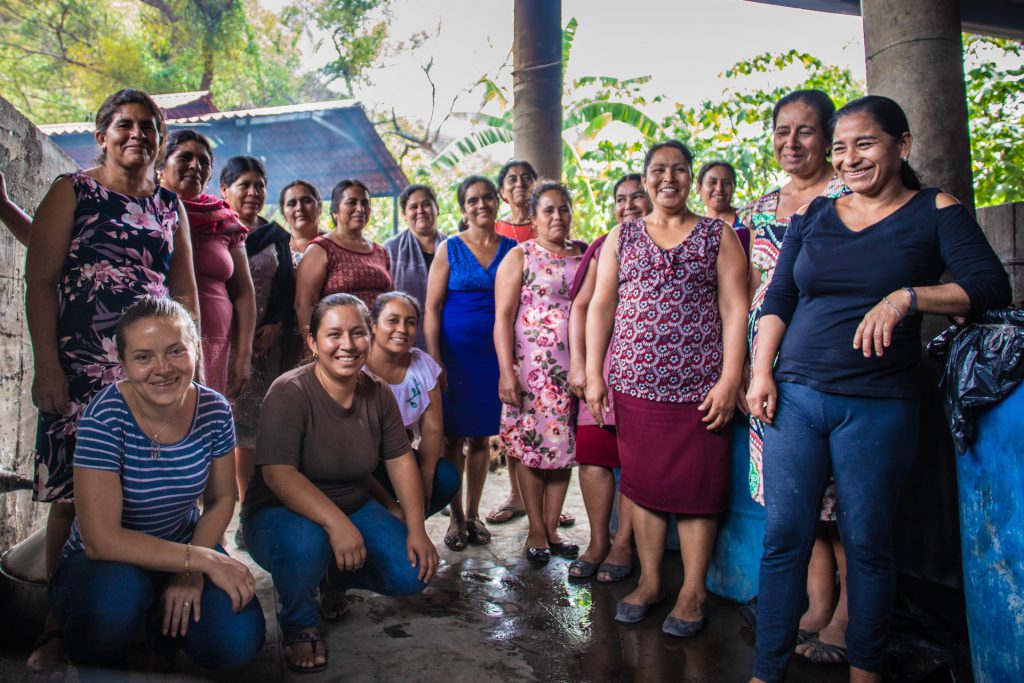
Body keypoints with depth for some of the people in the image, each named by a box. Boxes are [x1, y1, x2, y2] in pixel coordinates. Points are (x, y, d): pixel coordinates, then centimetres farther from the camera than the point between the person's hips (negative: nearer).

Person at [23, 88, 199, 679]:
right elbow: (39, 281, -1)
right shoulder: (72, 191, 6)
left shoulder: (170, 206, 16)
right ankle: (60, 624, 13)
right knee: (73, 494, -1)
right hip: (81, 368, -3)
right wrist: (47, 366, -9)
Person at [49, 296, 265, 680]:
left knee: (239, 642, -20)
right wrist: (204, 560, -28)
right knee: (118, 591, -37)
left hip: (181, 554, 3)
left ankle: (162, 623, 14)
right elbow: (101, 540, -27)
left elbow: (221, 499, 0)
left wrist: (192, 573, -14)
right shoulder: (105, 418, -23)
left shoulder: (214, 411, -12)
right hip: (100, 563, -2)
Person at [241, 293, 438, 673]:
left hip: (354, 509, 5)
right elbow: (278, 473, -30)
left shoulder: (378, 394, -4)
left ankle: (333, 577, 20)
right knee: (306, 541, -39)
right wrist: (336, 524, -41)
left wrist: (416, 529, -10)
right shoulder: (289, 392, -22)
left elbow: (400, 460, -1)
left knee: (413, 573, -12)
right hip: (281, 514, -5)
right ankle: (299, 623, -4)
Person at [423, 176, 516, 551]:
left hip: (494, 352, 2)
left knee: (480, 436, 10)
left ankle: (473, 513, 24)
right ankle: (456, 517, 18)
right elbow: (432, 308, -3)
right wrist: (435, 360, -11)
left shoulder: (511, 249, 7)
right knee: (454, 436, 4)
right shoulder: (450, 249, 1)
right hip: (455, 352, -2)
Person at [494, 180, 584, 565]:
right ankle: (536, 531, 15)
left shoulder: (584, 256, 12)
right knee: (531, 445, 0)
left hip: (574, 366, 4)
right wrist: (506, 371, -14)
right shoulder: (520, 257, 2)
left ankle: (552, 529, 20)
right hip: (532, 365, -3)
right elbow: (502, 316, -5)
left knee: (565, 446, 7)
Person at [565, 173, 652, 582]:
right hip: (602, 361, 3)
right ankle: (597, 542, 13)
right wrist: (577, 362, 1)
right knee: (591, 448, -1)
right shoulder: (605, 248, 15)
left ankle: (623, 544, 13)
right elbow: (581, 305, 11)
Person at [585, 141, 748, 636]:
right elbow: (600, 306, 8)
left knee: (697, 488, 4)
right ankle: (648, 581, 25)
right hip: (635, 384, 2)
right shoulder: (622, 237, 12)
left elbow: (735, 309, -1)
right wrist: (593, 373, 0)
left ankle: (693, 592, 20)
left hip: (698, 387, -2)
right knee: (643, 483, 10)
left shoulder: (718, 236, 6)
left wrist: (729, 380, -10)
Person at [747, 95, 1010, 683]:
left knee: (867, 541, 7)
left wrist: (907, 296, -21)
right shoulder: (813, 216, 12)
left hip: (879, 407, -2)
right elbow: (777, 300, 13)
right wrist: (762, 372, 2)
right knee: (784, 536, 3)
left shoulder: (935, 211, 5)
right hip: (795, 396, 3)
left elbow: (992, 286, -5)